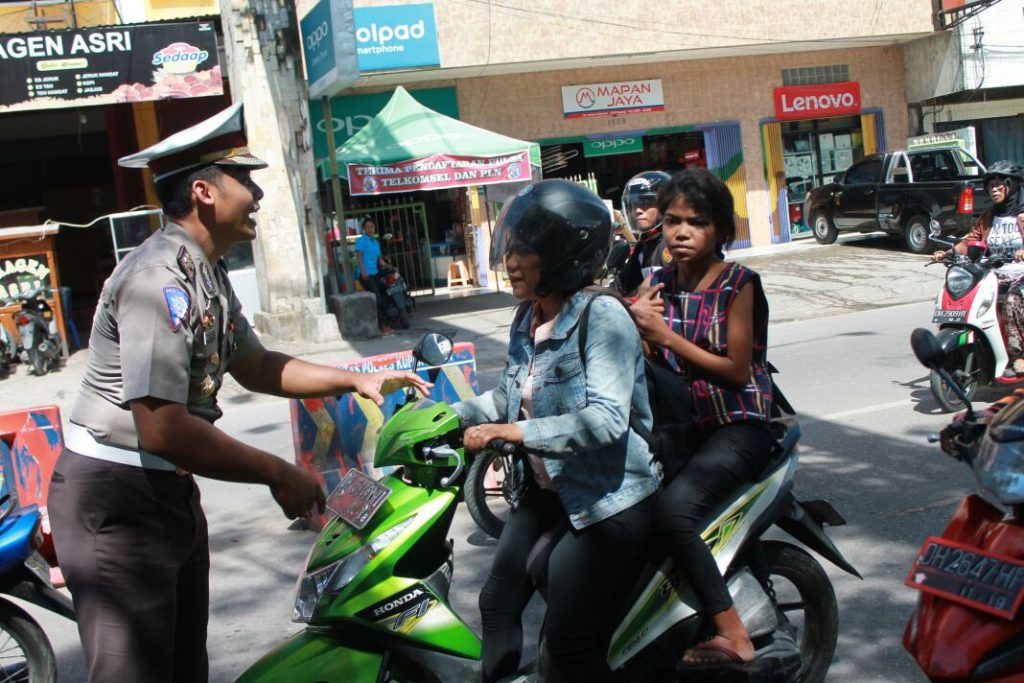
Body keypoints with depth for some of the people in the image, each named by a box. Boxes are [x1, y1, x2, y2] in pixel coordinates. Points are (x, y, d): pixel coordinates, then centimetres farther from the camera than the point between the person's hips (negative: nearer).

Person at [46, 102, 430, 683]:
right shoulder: (160, 279, -23)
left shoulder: (207, 274, 9)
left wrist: (356, 380, 12)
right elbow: (163, 427, -29)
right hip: (116, 498, -10)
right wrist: (278, 474, -20)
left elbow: (253, 366, 20)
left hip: (171, 487, 10)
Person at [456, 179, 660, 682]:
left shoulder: (602, 318, -18)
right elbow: (507, 395, 19)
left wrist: (511, 432, -31)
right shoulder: (527, 319, 7)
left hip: (608, 499, -8)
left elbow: (606, 419, -29)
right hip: (546, 490, 8)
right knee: (497, 606, 11)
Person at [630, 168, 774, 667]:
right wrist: (636, 326, -15)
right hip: (677, 422, 6)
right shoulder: (659, 282, 8)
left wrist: (666, 336, -18)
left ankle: (732, 636, -21)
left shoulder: (738, 283, -7)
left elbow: (737, 369, -13)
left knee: (673, 508, -29)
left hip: (736, 427, -6)